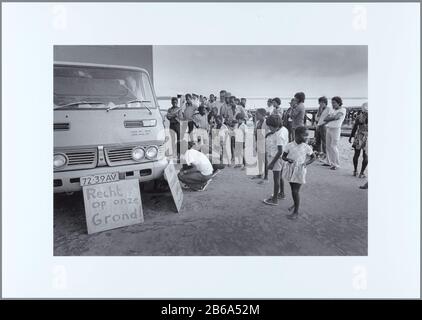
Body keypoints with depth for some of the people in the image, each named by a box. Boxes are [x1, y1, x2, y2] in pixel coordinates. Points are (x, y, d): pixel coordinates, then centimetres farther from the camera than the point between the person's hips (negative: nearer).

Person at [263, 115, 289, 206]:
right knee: (279, 176, 23)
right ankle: (281, 193, 40)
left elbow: (280, 151, -27)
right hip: (275, 155, 10)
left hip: (276, 157, -10)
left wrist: (272, 163, -24)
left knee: (276, 178, 0)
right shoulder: (283, 129, 2)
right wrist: (269, 134, -1)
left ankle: (274, 199, 10)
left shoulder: (279, 135, -26)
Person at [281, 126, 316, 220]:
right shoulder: (289, 145, -8)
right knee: (293, 189, 19)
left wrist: (306, 163, -10)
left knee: (295, 191, -4)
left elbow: (313, 157, 5)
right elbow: (283, 156, 1)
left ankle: (296, 212, 10)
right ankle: (295, 204, 45)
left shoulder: (306, 147, -9)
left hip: (299, 171, -3)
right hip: (290, 169, 3)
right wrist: (287, 159, -20)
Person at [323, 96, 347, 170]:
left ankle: (336, 164, -1)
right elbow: (325, 118, 7)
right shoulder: (333, 110, 16)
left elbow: (336, 117, -19)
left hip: (336, 129, -8)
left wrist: (329, 118, -3)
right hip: (328, 129, 8)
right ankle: (329, 162, 20)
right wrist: (332, 118, -12)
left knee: (333, 147, -8)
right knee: (328, 146, 9)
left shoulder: (342, 110, -5)